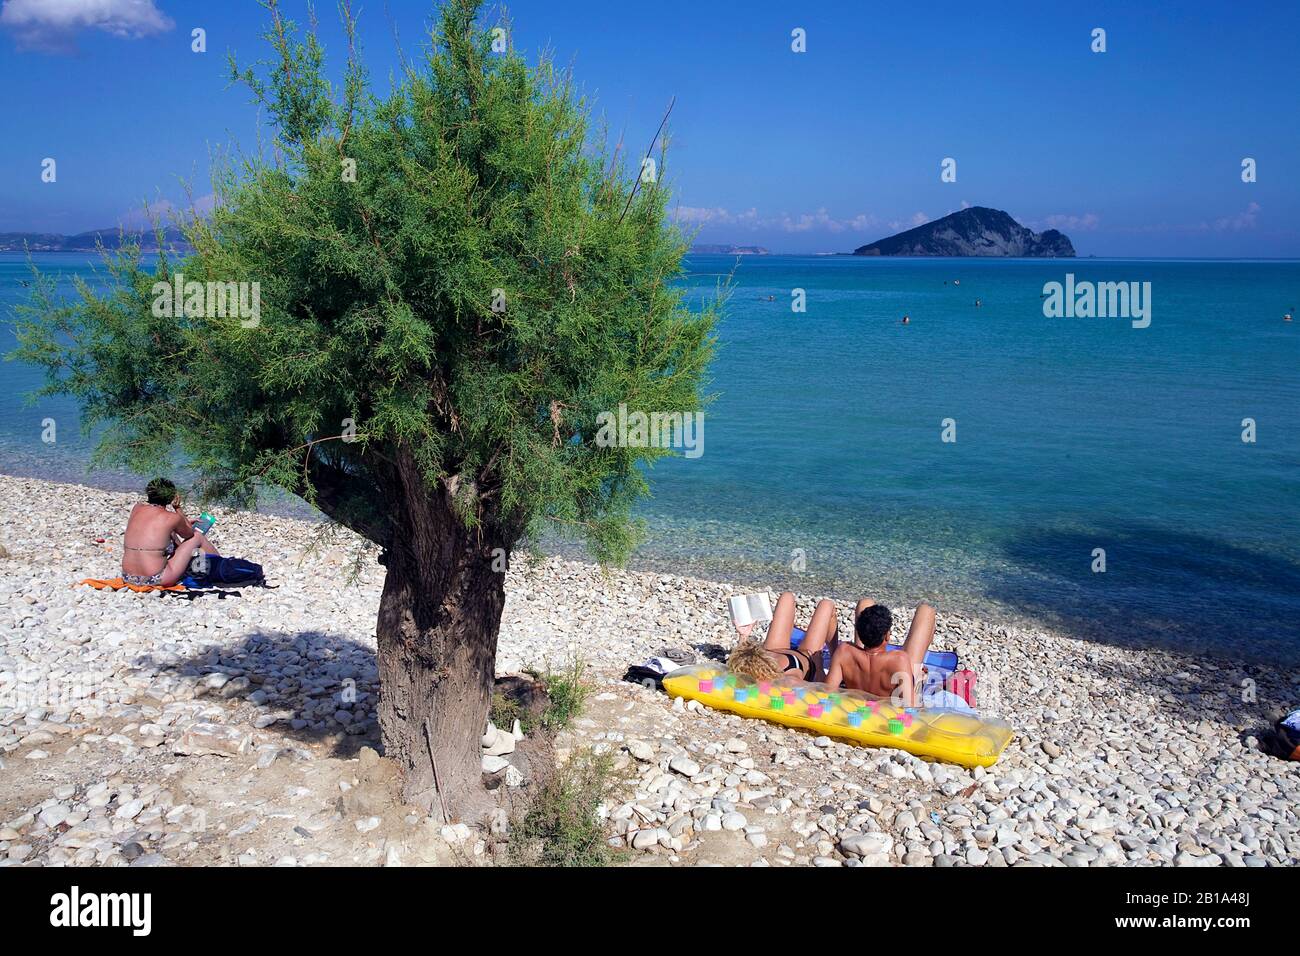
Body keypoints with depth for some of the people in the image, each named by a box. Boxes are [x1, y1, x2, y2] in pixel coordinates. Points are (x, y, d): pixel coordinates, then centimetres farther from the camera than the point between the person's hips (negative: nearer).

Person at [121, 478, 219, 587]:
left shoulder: (137, 509, 6)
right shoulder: (172, 517, -10)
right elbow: (189, 534, 13)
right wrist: (178, 508, 12)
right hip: (156, 580, -6)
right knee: (198, 536, 12)